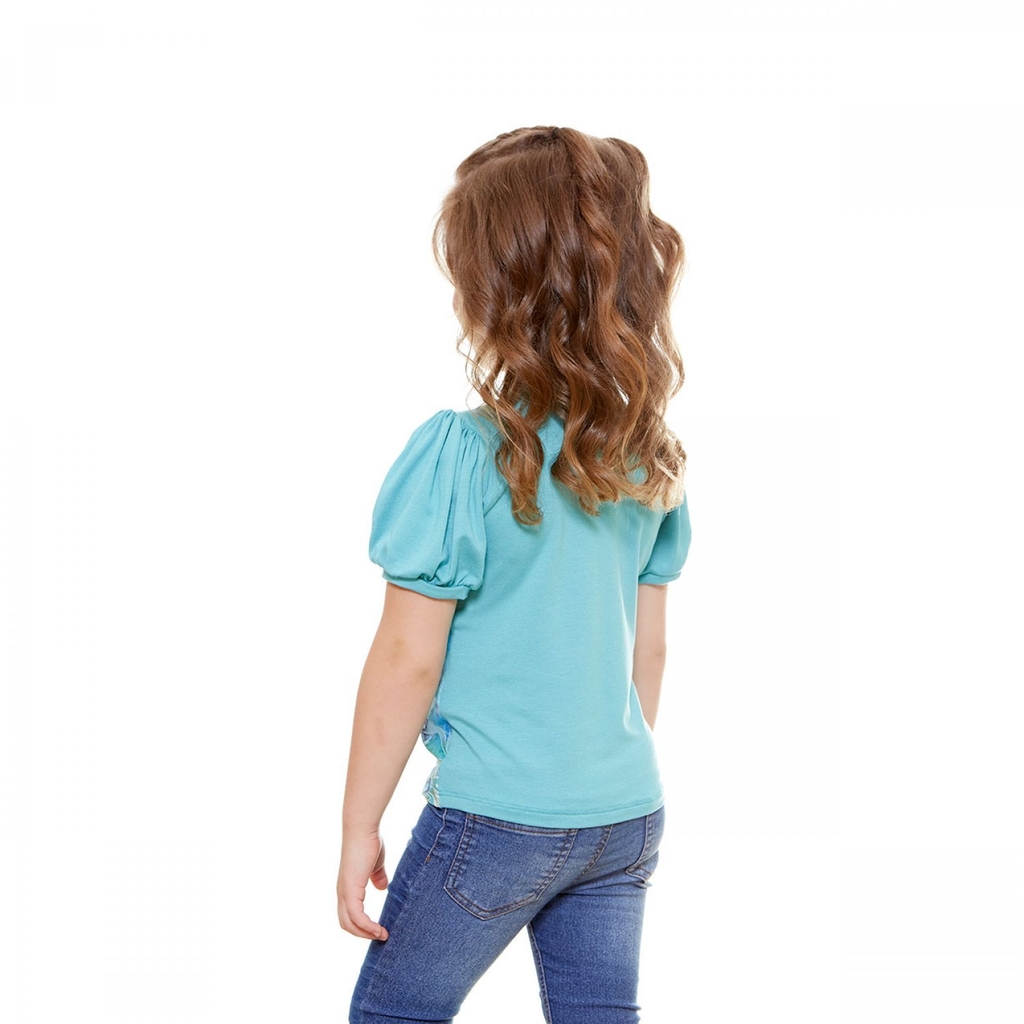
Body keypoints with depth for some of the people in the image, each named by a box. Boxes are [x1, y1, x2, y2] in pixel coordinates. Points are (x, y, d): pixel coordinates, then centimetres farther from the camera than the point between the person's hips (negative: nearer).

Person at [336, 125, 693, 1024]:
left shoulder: (459, 454, -18)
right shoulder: (650, 455, 0)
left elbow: (408, 661, -13)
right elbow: (650, 646, 8)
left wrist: (359, 829, -3)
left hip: (497, 816, -5)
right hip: (628, 814, 6)